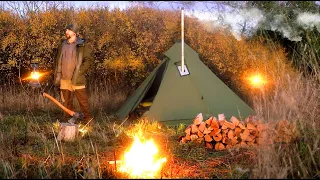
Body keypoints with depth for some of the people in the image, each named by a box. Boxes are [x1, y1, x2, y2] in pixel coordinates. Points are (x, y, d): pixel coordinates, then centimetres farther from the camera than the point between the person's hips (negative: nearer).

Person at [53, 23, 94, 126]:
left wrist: (80, 72, -12)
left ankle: (87, 119, 4)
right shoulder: (62, 45, 14)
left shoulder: (82, 45, 0)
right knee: (66, 101, 9)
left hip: (77, 79, -5)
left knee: (82, 100, -2)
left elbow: (88, 60, -4)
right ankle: (68, 119, 18)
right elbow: (58, 61, 18)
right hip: (64, 78, 5)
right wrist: (57, 76, 10)